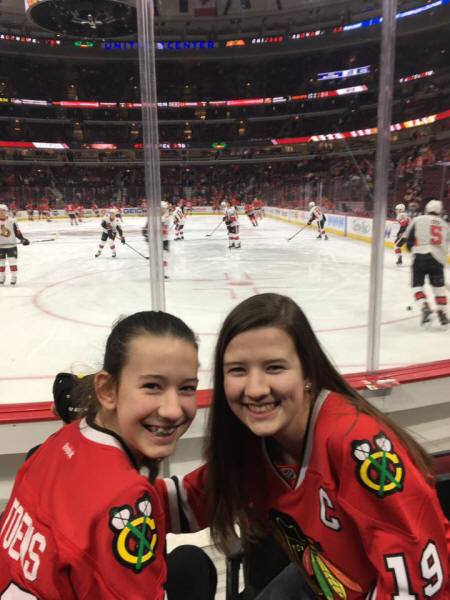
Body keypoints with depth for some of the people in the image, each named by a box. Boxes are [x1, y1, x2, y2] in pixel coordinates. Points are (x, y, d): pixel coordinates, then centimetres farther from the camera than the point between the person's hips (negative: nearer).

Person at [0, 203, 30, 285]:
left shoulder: (11, 221, -2)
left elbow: (17, 231, -1)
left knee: (12, 261, -5)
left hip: (11, 245, -2)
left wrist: (22, 239, -11)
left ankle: (13, 277, 2)